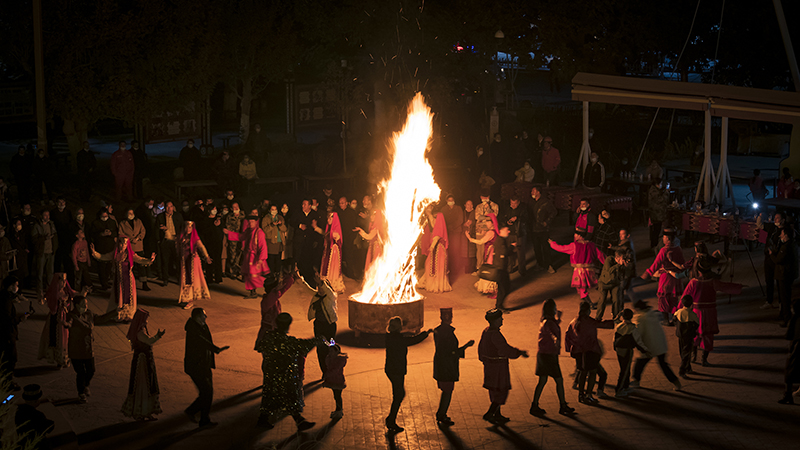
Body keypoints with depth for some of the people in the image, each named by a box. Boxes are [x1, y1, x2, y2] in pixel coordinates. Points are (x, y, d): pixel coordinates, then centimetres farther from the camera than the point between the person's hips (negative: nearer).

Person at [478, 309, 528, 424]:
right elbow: (506, 349, -27)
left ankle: (497, 415, 27)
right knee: (502, 392, 0)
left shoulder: (486, 331, 6)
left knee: (495, 391, 18)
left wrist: (484, 360, 26)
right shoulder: (495, 334, -25)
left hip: (489, 366, 10)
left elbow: (481, 348, 16)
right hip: (498, 367, -10)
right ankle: (489, 414, 0)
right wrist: (520, 353, -17)